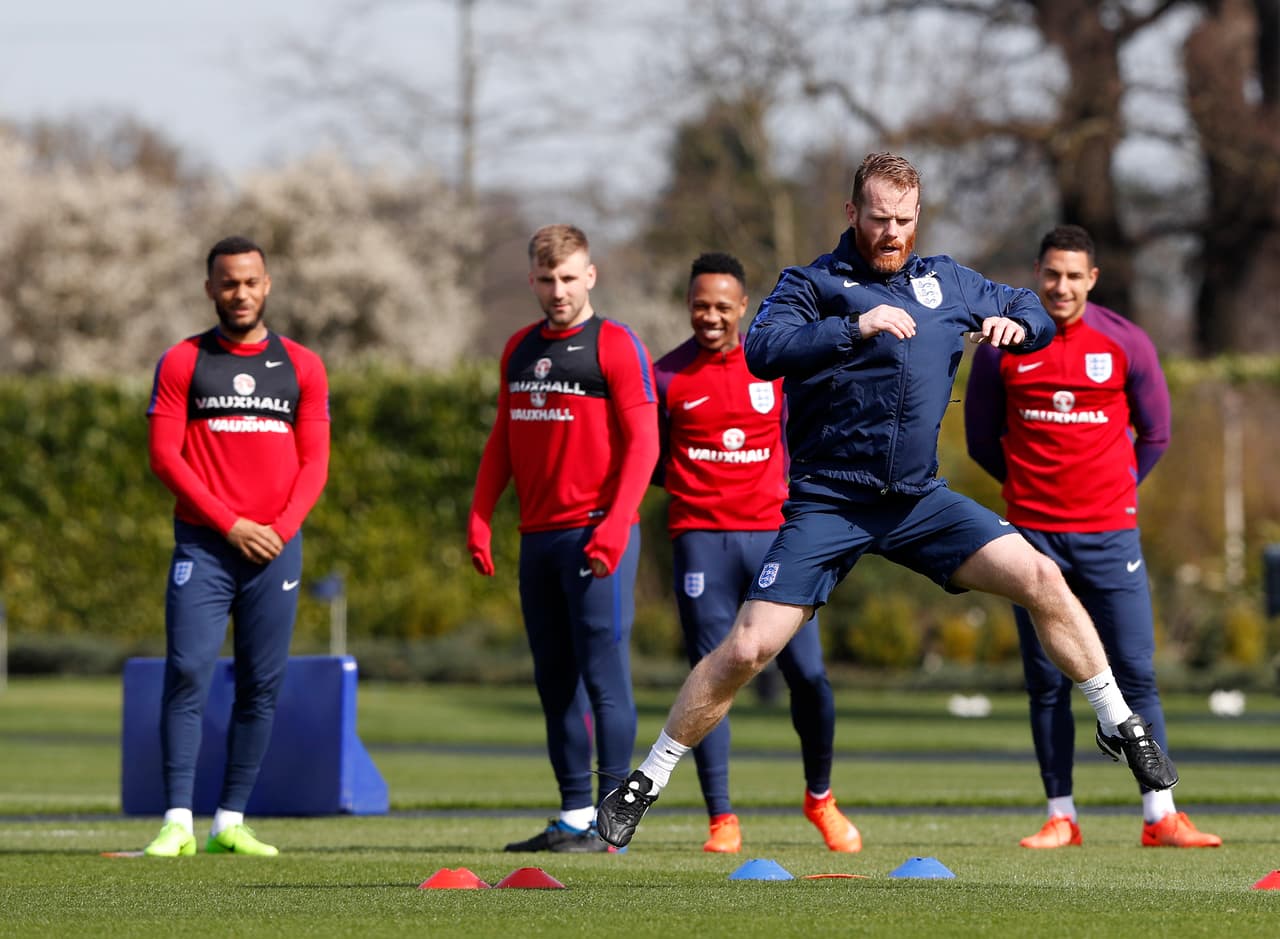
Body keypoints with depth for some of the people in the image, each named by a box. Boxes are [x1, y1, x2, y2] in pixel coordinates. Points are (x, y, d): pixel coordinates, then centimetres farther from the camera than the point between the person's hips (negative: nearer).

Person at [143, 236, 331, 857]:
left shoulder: (302, 367, 11)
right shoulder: (182, 363, 5)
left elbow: (314, 462, 9)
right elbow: (164, 456, -2)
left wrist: (281, 528, -8)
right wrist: (231, 525, -11)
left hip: (276, 547, 2)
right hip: (202, 544, -2)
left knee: (262, 685, 1)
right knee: (187, 675, -12)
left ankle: (231, 823, 5)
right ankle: (178, 823, -14)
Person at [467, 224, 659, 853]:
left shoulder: (615, 346, -5)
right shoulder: (519, 350, 15)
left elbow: (643, 442, -11)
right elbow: (503, 440, 20)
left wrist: (615, 524, -20)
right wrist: (479, 515, 9)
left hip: (596, 534, -7)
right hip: (538, 535, 7)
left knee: (603, 677, -8)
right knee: (555, 682, 9)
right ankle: (573, 816, 14)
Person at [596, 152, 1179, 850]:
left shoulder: (944, 282, 11)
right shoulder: (813, 283, -3)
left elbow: (1035, 312, 24)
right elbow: (762, 351, -21)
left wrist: (1016, 324, -1)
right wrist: (857, 327, -32)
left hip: (919, 499, 4)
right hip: (826, 503, -3)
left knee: (1041, 580, -12)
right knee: (747, 647, -12)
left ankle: (1118, 724, 6)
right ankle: (646, 782, 2)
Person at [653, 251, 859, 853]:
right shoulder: (668, 376, 3)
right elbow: (648, 464, 10)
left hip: (773, 532, 1)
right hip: (701, 538, -1)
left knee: (807, 673, -4)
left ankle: (820, 798, 18)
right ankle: (722, 820, 0)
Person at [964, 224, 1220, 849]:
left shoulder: (1125, 344, 1)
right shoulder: (1002, 346, 1)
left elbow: (1154, 433, 12)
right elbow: (982, 438, 12)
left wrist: (1114, 488, 11)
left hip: (1109, 532, 0)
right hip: (1033, 534, 0)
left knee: (1136, 675, -4)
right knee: (1046, 683, 2)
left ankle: (1160, 817, -3)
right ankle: (1060, 817, 7)